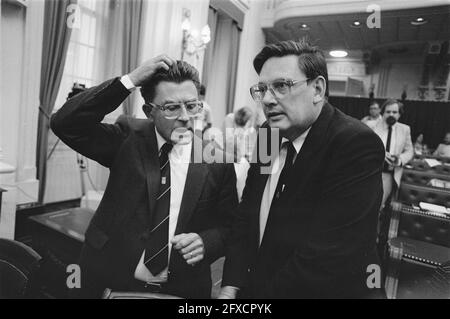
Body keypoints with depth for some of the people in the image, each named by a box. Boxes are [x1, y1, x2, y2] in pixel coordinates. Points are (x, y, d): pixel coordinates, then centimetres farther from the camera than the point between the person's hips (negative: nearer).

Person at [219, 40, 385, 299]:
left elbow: (327, 255, -29)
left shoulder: (357, 144, -24)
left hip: (327, 290, -5)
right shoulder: (267, 136, -3)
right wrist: (231, 287, -10)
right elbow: (246, 215, 0)